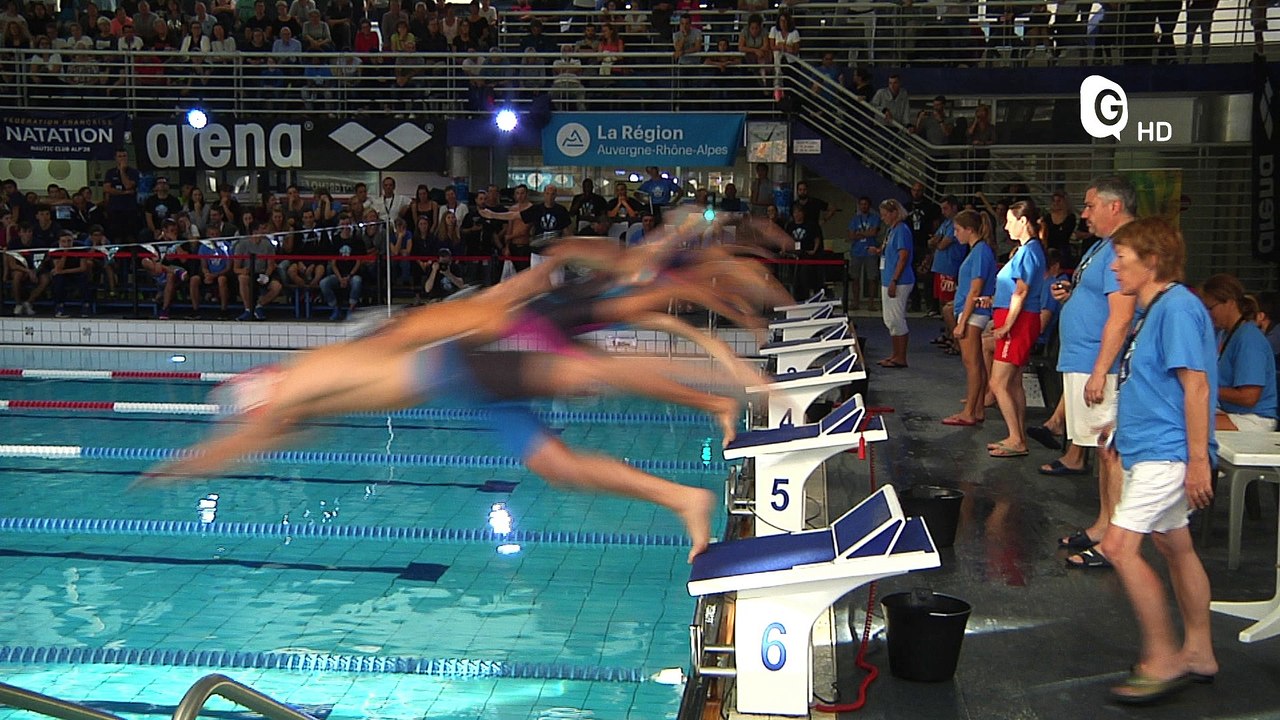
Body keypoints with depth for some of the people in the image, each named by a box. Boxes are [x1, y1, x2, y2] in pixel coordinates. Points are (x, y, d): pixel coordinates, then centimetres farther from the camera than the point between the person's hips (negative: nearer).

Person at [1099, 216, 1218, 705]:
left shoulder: (1177, 307, -17)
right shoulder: (1153, 310, 13)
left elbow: (1196, 385, -21)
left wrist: (1198, 460, -23)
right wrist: (1122, 435, 24)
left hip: (1167, 453, -11)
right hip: (1150, 450, 11)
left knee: (1119, 545, -14)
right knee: (1173, 545, 16)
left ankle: (1161, 660, -4)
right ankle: (1198, 654, 27)